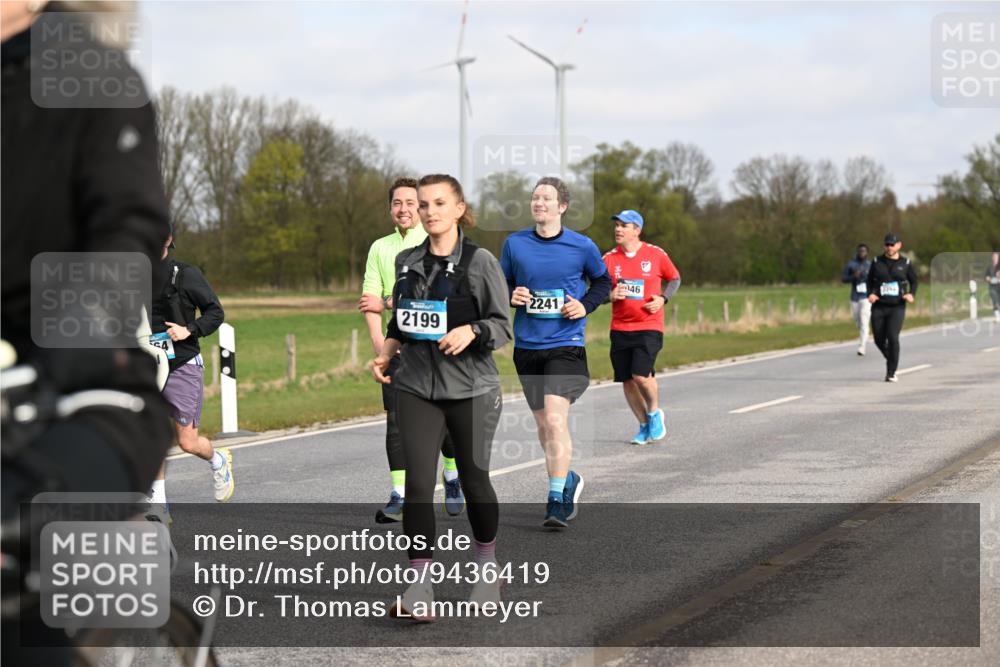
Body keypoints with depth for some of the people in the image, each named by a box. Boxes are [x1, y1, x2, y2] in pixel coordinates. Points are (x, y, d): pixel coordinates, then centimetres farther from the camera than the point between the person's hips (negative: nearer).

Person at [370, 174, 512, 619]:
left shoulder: (480, 262, -4)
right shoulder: (407, 262, 9)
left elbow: (502, 326, -5)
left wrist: (471, 332, -23)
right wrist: (385, 353, 3)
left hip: (471, 387, -3)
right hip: (416, 386, 3)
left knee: (473, 479, 8)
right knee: (418, 482, -8)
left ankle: (487, 565, 34)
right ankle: (419, 588, -9)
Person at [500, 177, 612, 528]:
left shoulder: (582, 246, -2)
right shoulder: (514, 243, 3)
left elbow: (603, 281, 13)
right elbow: (500, 285, 15)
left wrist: (586, 305, -4)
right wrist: (511, 296, -7)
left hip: (566, 345, -4)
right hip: (527, 346, 4)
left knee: (555, 419, -18)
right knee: (543, 423, 12)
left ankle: (557, 499, -12)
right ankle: (568, 479, 35)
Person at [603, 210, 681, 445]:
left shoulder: (656, 254, -1)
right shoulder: (609, 259, 3)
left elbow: (675, 278, 14)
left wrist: (663, 299, -4)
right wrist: (611, 295, -13)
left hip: (649, 326, -3)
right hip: (620, 328, 3)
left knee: (641, 374, -18)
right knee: (627, 380, 4)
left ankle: (654, 412, 11)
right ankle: (644, 425, 22)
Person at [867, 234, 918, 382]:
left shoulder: (905, 263, 3)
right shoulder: (877, 262, 5)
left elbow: (914, 281, 13)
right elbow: (870, 280, 13)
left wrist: (911, 294, -6)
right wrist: (870, 294, -6)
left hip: (897, 307, -2)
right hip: (879, 307, 2)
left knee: (893, 338, -17)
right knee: (879, 339, 5)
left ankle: (891, 373, -10)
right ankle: (890, 360, 35)